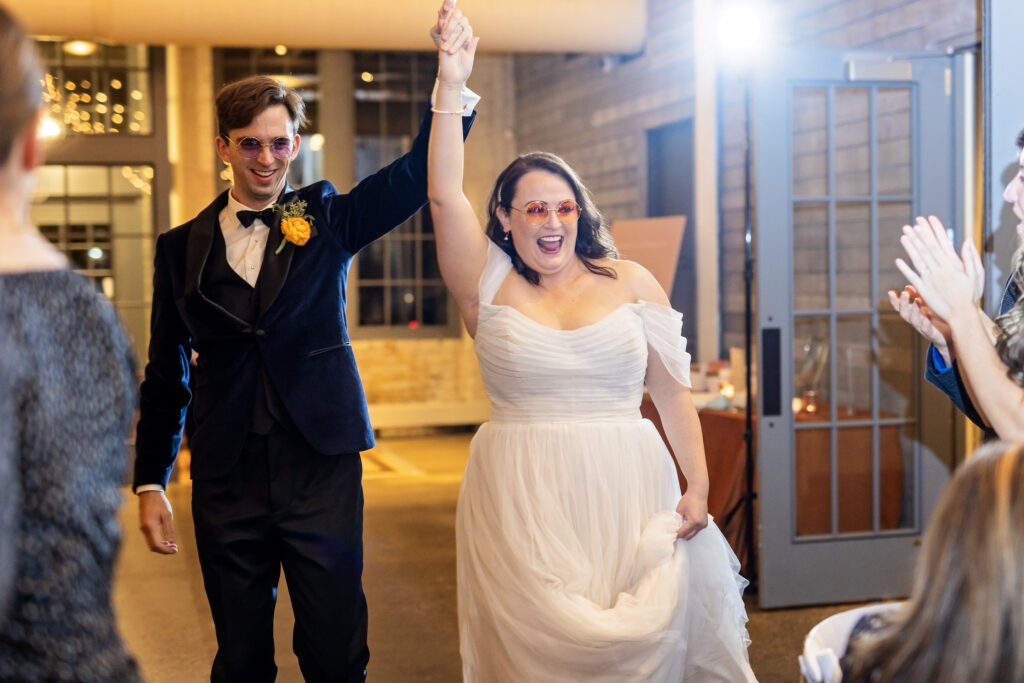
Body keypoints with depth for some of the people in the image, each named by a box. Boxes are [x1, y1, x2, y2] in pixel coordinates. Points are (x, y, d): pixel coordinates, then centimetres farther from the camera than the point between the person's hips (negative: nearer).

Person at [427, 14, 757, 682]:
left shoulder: (630, 281, 5)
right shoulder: (492, 288, 3)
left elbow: (672, 389, 6)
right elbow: (445, 197, -9)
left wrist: (698, 485, -1)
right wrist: (451, 88, -15)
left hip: (626, 500, 1)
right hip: (522, 501, -1)